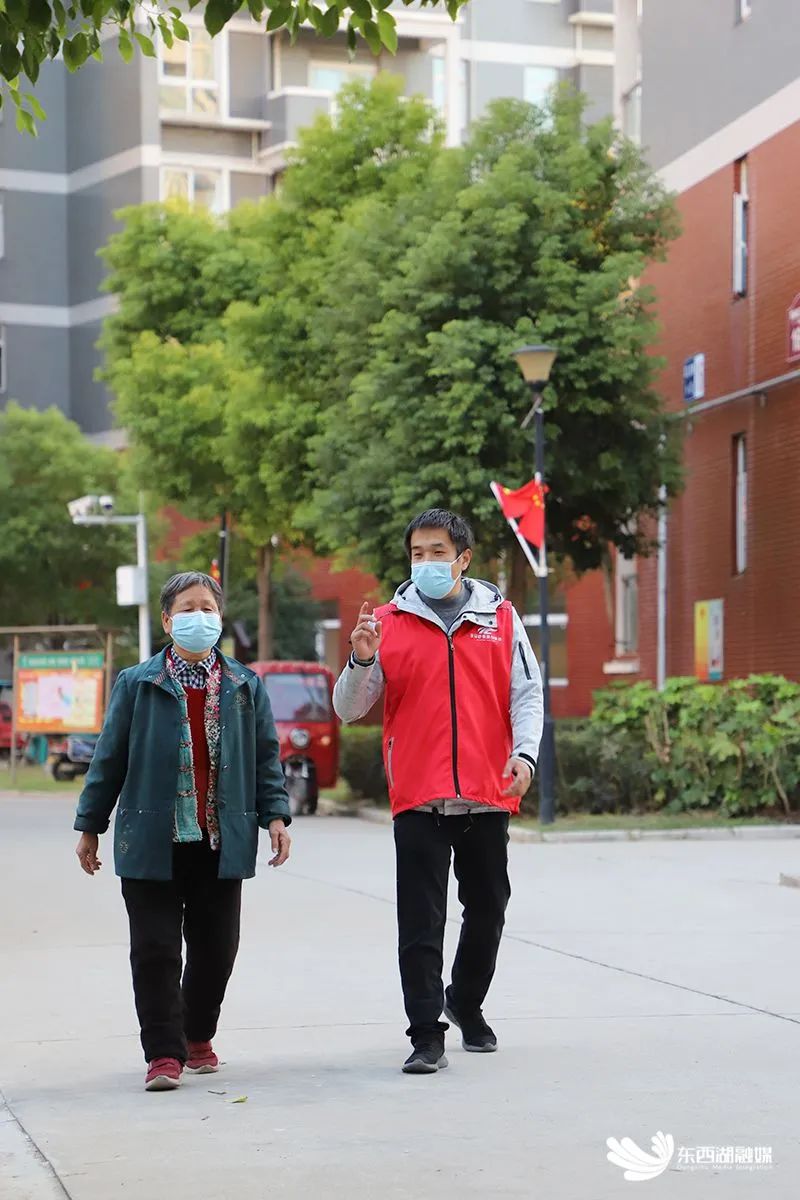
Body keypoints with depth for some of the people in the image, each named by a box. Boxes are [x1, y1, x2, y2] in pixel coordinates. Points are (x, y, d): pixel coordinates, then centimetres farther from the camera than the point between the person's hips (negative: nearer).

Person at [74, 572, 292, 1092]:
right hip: (152, 841, -2)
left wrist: (275, 815, -1)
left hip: (222, 841, 2)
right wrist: (90, 826, 5)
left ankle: (198, 1036, 28)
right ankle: (164, 1053, 1)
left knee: (216, 947, 8)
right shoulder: (137, 684, 3)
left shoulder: (245, 686, 8)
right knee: (156, 950, -4)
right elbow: (109, 758, 5)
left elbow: (266, 755, 9)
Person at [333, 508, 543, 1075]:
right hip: (418, 795, -2)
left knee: (488, 909, 14)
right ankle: (427, 1036, -1)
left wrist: (525, 751, -9)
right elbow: (349, 709, 5)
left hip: (488, 794, 2)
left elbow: (527, 692, 7)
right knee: (421, 921, -4)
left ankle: (466, 1003, 37)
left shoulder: (500, 617, 7)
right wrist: (362, 660, -14)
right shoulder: (388, 623, 5)